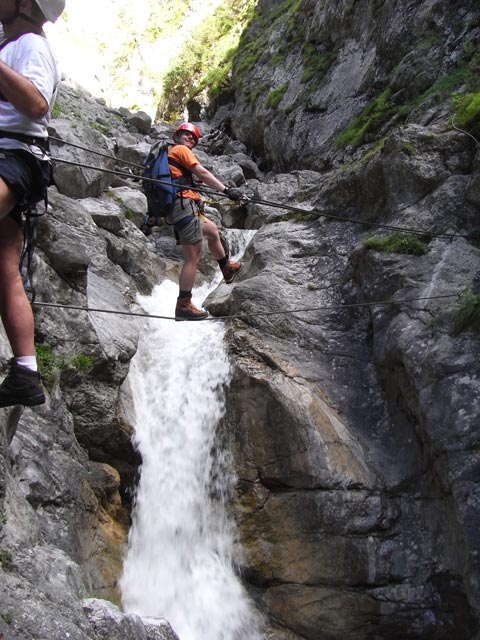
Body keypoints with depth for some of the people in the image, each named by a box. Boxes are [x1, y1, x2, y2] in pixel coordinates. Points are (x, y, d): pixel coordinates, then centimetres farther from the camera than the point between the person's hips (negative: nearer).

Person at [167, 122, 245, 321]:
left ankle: (227, 269, 44)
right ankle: (183, 306, -11)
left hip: (174, 207, 10)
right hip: (184, 205, -10)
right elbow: (202, 173, -12)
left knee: (212, 230, 29)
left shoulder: (168, 153, 29)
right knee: (193, 257, -11)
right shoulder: (180, 150, 1)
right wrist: (226, 190, -16)